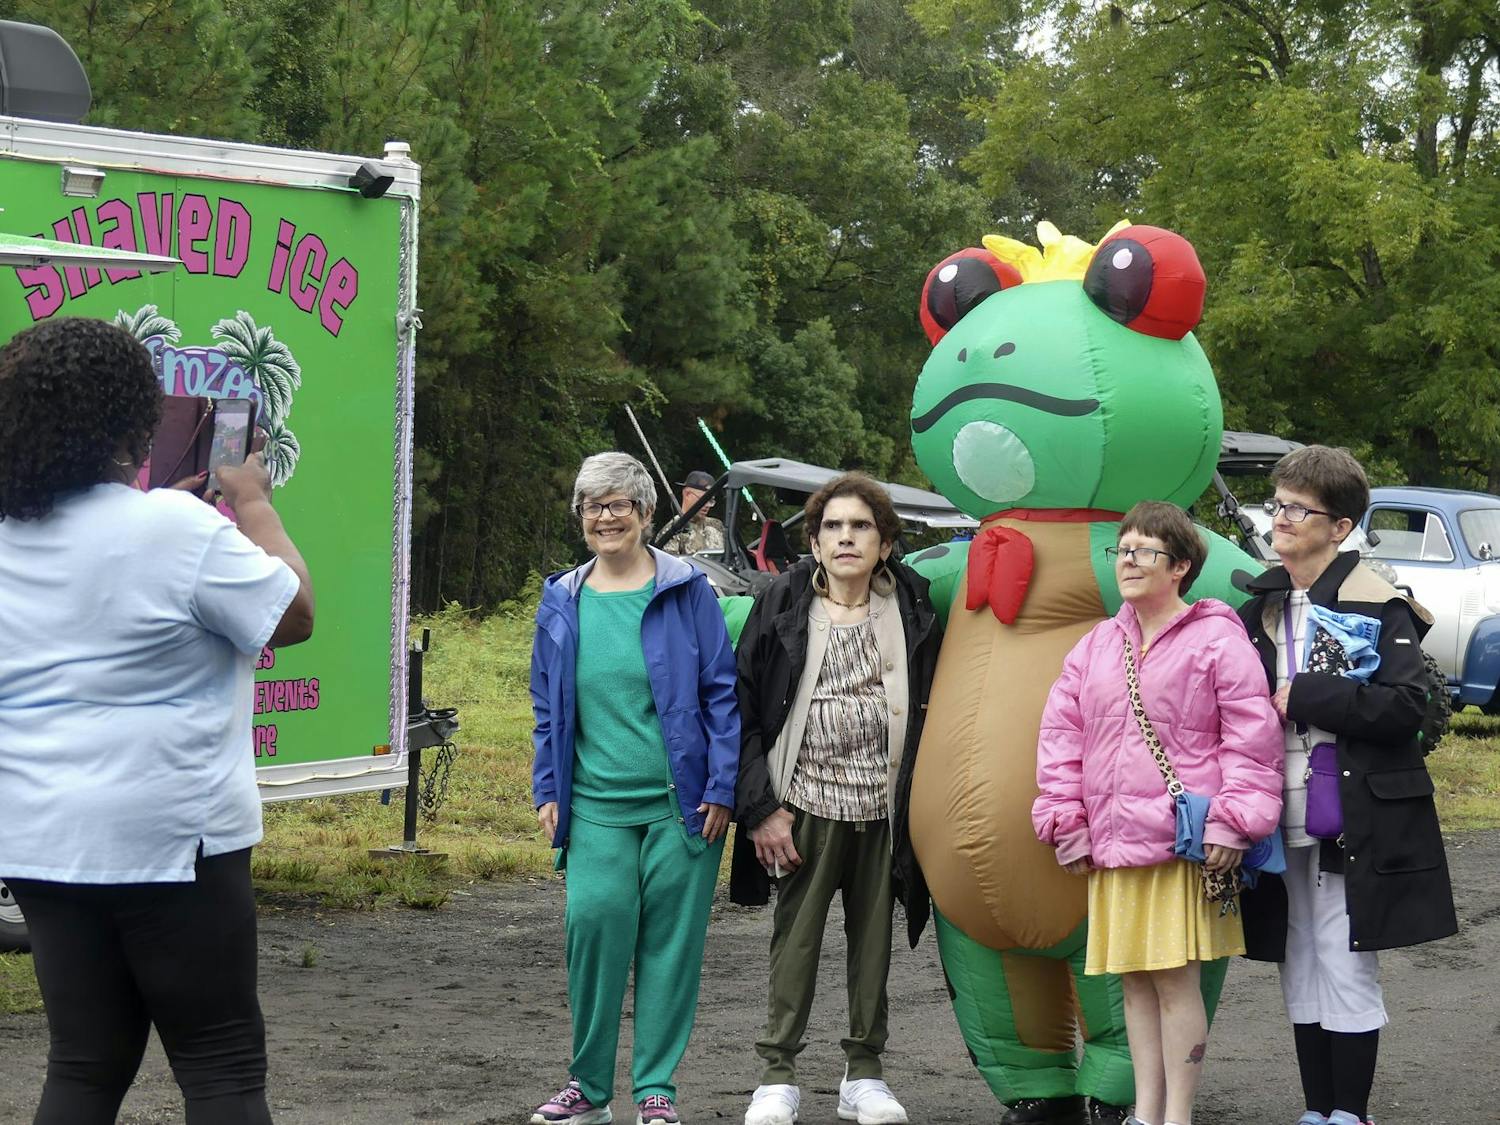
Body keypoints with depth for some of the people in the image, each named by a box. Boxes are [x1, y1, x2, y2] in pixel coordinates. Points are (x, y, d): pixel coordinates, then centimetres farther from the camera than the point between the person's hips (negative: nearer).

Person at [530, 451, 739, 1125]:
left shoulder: (686, 591, 1)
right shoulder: (563, 602, 10)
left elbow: (722, 693, 0)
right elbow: (547, 709, 17)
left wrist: (721, 789, -5)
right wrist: (547, 792, 10)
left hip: (680, 805, -2)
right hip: (596, 804, 2)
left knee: (670, 939, 1)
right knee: (593, 920, -12)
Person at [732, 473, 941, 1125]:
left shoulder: (911, 608, 4)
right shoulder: (784, 607, -1)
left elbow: (929, 712, 7)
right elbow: (743, 710, -1)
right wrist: (760, 807, -7)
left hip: (882, 808, 2)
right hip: (804, 803, -2)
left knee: (874, 937, 8)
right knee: (796, 937, 1)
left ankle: (864, 1073, 19)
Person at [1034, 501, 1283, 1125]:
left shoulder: (1216, 639, -4)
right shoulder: (1096, 647, 13)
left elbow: (1251, 735, -6)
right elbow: (1061, 734, 15)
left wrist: (1230, 823, -11)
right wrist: (1067, 822, 8)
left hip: (1186, 843, -6)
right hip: (1113, 844, 6)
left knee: (1176, 978, -6)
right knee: (1135, 981, 10)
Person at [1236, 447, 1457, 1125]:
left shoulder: (1377, 605, -9)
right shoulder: (1264, 606, 12)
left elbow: (1407, 707, -18)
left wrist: (1305, 697, -20)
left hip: (1354, 823, -6)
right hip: (1286, 820, 6)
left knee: (1347, 976, -3)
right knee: (1300, 976, 11)